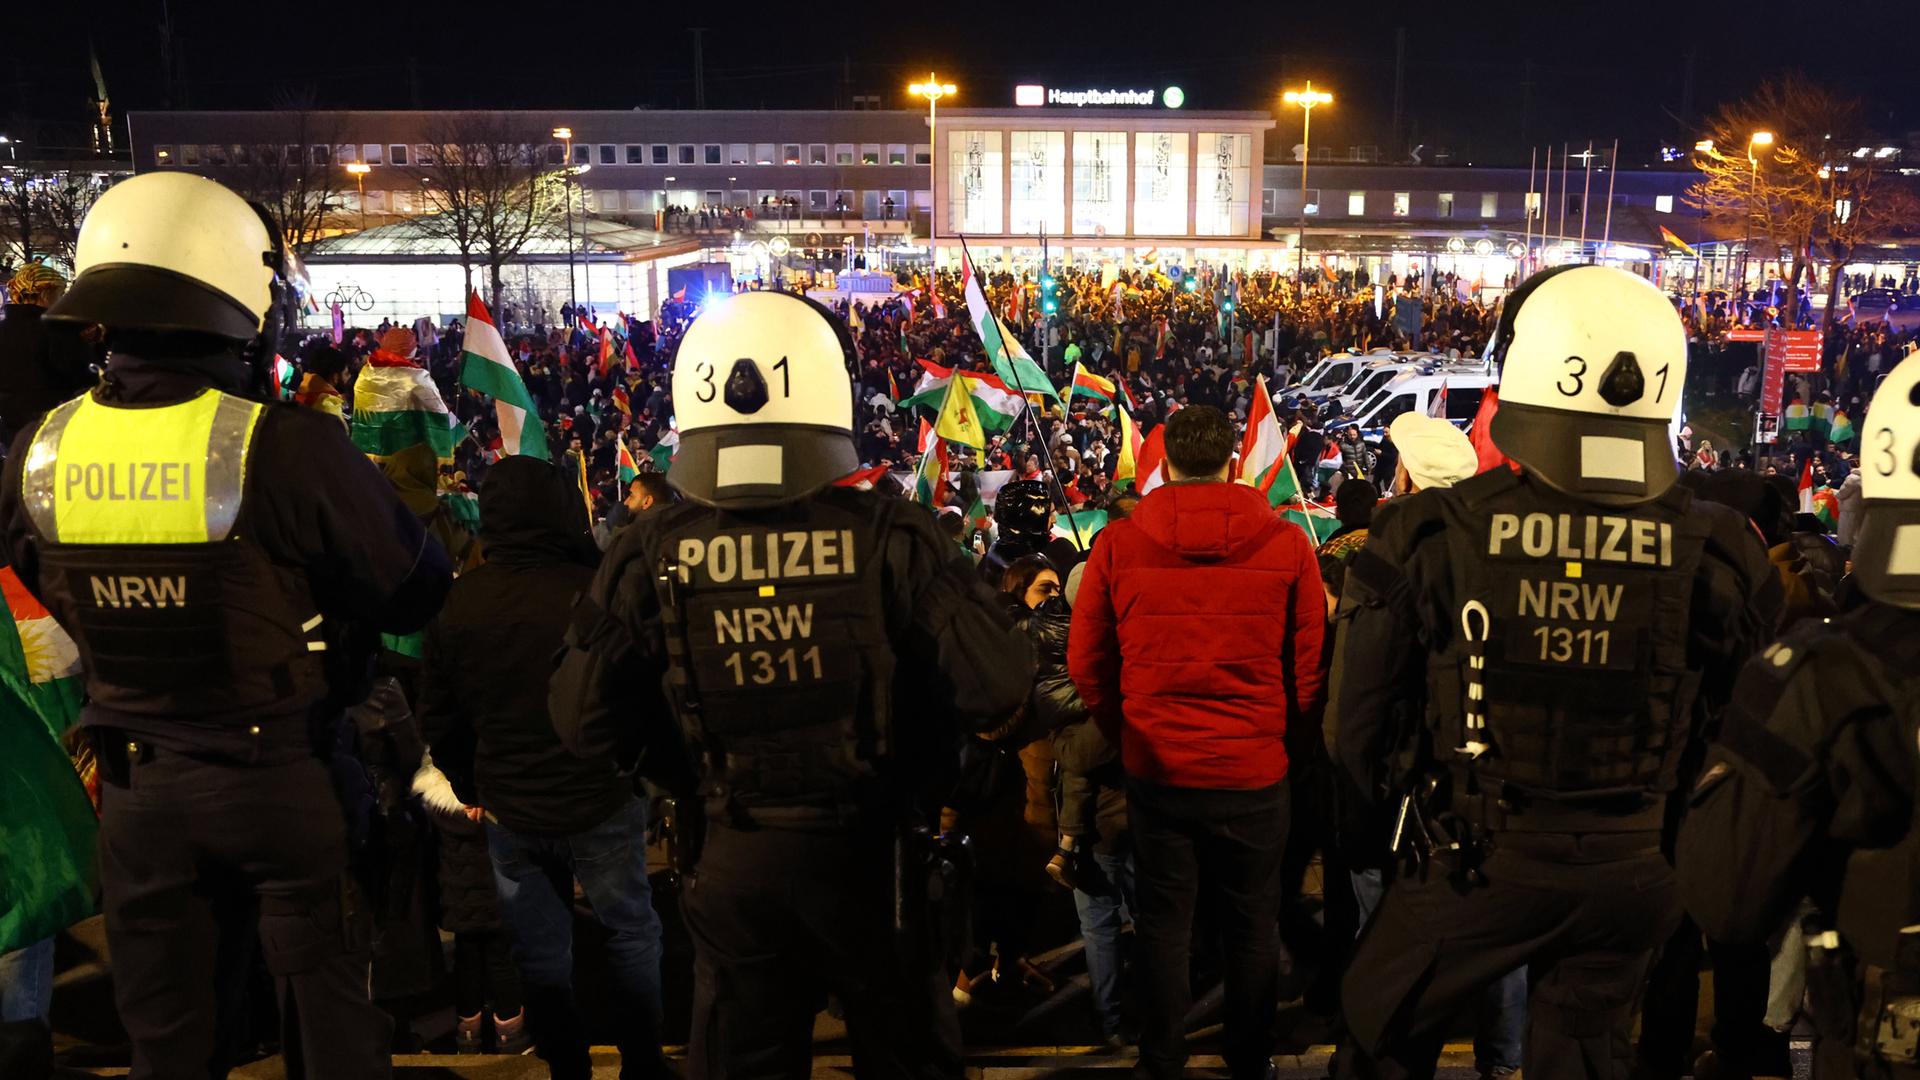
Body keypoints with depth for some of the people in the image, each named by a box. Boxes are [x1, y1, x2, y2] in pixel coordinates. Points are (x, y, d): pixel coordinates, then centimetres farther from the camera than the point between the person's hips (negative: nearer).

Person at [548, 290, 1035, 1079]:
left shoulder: (649, 555, -12)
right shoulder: (889, 535, -17)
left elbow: (584, 721, -5)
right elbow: (997, 687, -19)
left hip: (730, 857, 2)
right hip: (866, 850, -1)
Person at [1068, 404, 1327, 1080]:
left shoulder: (1118, 545, -8)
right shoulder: (1286, 544, -8)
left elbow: (1086, 663, -1)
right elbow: (1309, 665, -2)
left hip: (1155, 767, 1)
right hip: (1255, 770, 0)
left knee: (1163, 922, 14)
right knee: (1253, 924, 15)